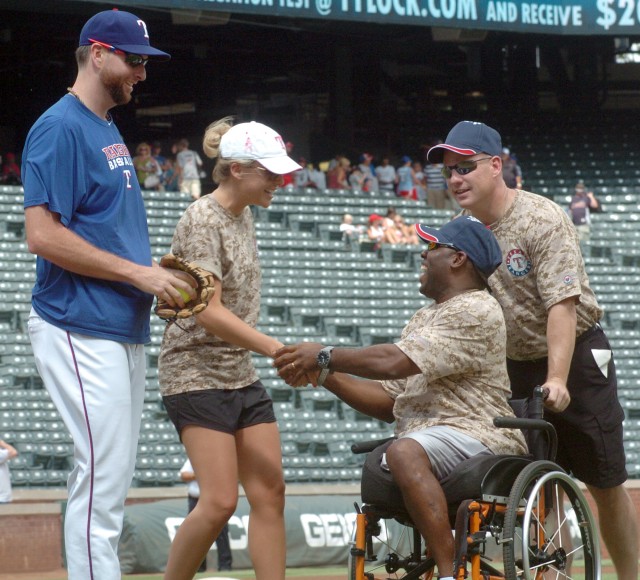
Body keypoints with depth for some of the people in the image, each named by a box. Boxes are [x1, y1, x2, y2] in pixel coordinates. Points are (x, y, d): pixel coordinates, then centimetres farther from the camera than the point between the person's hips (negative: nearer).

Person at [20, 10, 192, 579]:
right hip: (82, 333, -10)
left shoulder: (109, 129, 19)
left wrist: (155, 273, 8)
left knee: (113, 480, 11)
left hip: (125, 329, 10)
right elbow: (43, 234, -19)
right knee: (103, 478, -12)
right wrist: (137, 273, -17)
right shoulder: (61, 128, -11)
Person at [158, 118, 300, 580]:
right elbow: (209, 312, -24)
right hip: (196, 372, -9)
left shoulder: (244, 216, 10)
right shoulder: (204, 220, -15)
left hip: (240, 374, 9)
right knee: (220, 501, -14)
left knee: (269, 492, 0)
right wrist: (277, 349, -31)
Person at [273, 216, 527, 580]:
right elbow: (389, 402, 19)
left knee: (405, 452, -35)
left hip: (477, 437, -10)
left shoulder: (476, 312, -7)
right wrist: (323, 375, 9)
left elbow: (395, 362, -18)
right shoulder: (425, 319, 25)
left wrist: (325, 356, -7)